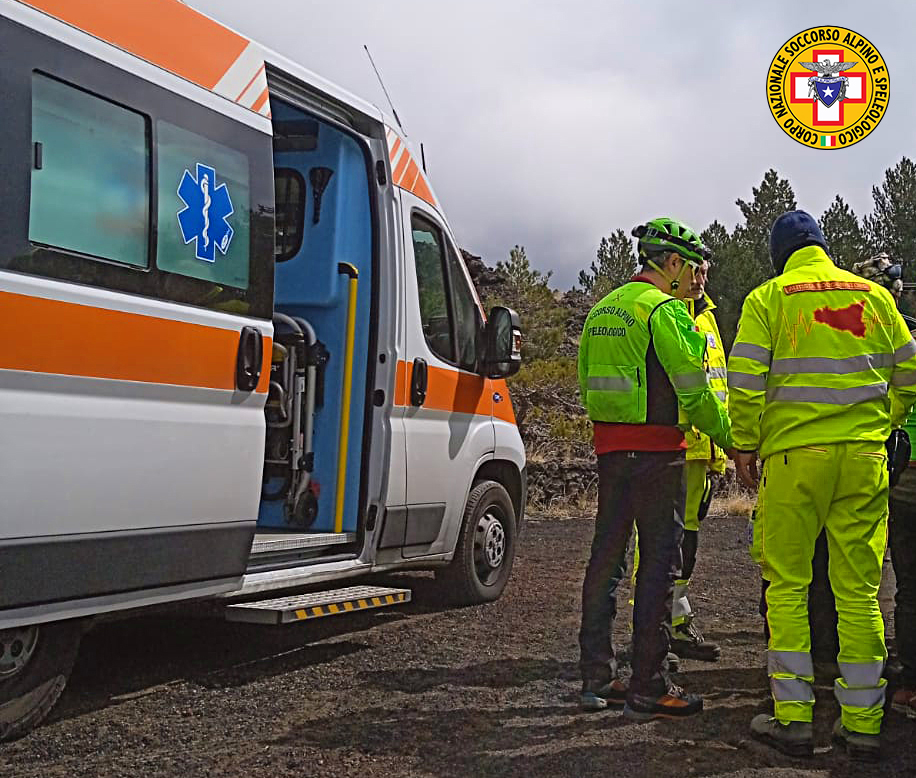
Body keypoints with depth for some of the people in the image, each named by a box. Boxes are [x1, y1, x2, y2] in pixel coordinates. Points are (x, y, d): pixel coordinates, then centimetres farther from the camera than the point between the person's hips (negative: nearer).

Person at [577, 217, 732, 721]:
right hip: (656, 450, -8)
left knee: (606, 555, 13)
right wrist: (730, 439, -2)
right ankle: (648, 688, 1)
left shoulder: (602, 310, 16)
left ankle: (596, 675, 20)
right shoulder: (665, 310, -11)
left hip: (609, 448, 9)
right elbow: (695, 391, -14)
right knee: (658, 563, -3)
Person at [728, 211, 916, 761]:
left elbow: (745, 380, -7)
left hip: (793, 454, -3)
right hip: (865, 456, 3)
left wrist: (746, 444, 1)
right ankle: (862, 724, 12)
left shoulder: (769, 298, 1)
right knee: (860, 590, 7)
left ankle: (793, 718, 7)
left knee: (788, 586, 5)